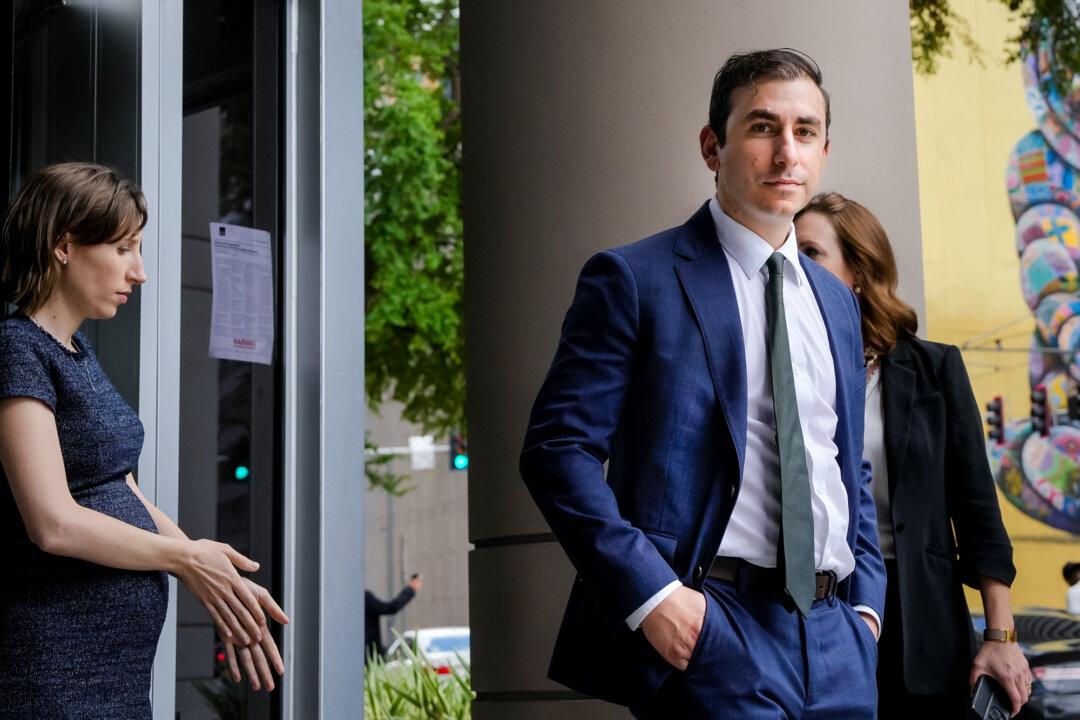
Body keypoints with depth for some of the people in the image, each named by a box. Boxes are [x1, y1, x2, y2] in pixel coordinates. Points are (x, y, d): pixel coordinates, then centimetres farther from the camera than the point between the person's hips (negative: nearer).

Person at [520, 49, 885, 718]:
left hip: (838, 641, 6)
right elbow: (557, 447, -10)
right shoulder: (633, 279, -3)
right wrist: (650, 592, -18)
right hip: (711, 630, -6)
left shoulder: (838, 302, 17)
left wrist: (867, 600, 9)